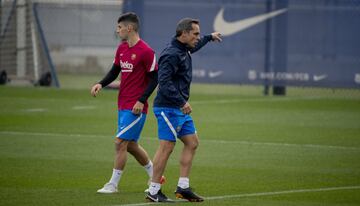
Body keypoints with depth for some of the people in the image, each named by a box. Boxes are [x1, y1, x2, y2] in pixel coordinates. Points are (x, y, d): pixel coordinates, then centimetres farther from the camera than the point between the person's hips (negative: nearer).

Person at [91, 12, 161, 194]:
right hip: (123, 105, 9)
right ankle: (155, 176, 29)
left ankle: (113, 184, -3)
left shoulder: (145, 52, -15)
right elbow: (114, 71, 18)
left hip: (135, 107, -9)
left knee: (120, 142, -10)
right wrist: (101, 84, -1)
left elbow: (154, 78, -12)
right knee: (131, 146, 14)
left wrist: (141, 101, -18)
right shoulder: (122, 48, 9)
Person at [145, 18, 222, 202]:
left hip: (180, 108, 11)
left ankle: (183, 187, 13)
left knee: (192, 143, 11)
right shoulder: (172, 54, -20)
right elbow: (164, 82, -27)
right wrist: (182, 102, -30)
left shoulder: (184, 49, 11)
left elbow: (194, 46, 38)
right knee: (167, 147, -9)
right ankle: (153, 192, -3)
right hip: (168, 108, -11)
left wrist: (210, 37, 50)